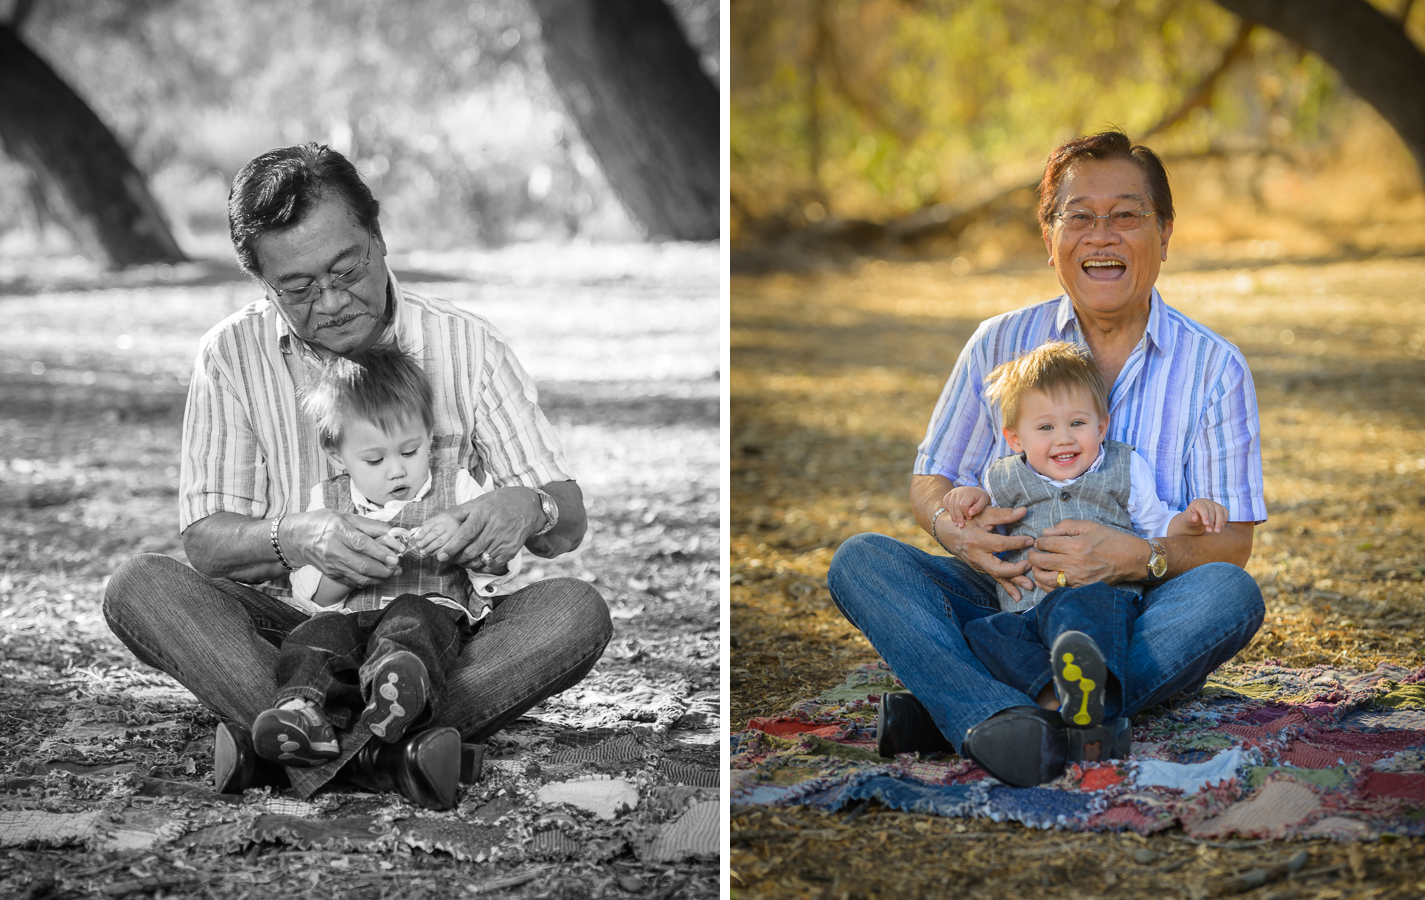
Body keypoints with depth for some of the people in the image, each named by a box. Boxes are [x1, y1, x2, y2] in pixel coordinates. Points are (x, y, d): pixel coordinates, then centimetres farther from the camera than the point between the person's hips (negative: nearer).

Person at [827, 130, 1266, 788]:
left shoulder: (1214, 368, 1)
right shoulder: (999, 345, 7)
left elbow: (1231, 543, -4)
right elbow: (931, 481, 10)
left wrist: (1139, 557, -25)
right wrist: (955, 530, -15)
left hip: (1137, 616, -1)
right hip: (1007, 599, 2)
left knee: (1230, 594, -33)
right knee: (860, 561, -21)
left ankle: (947, 711, -40)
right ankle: (1009, 726, -48)